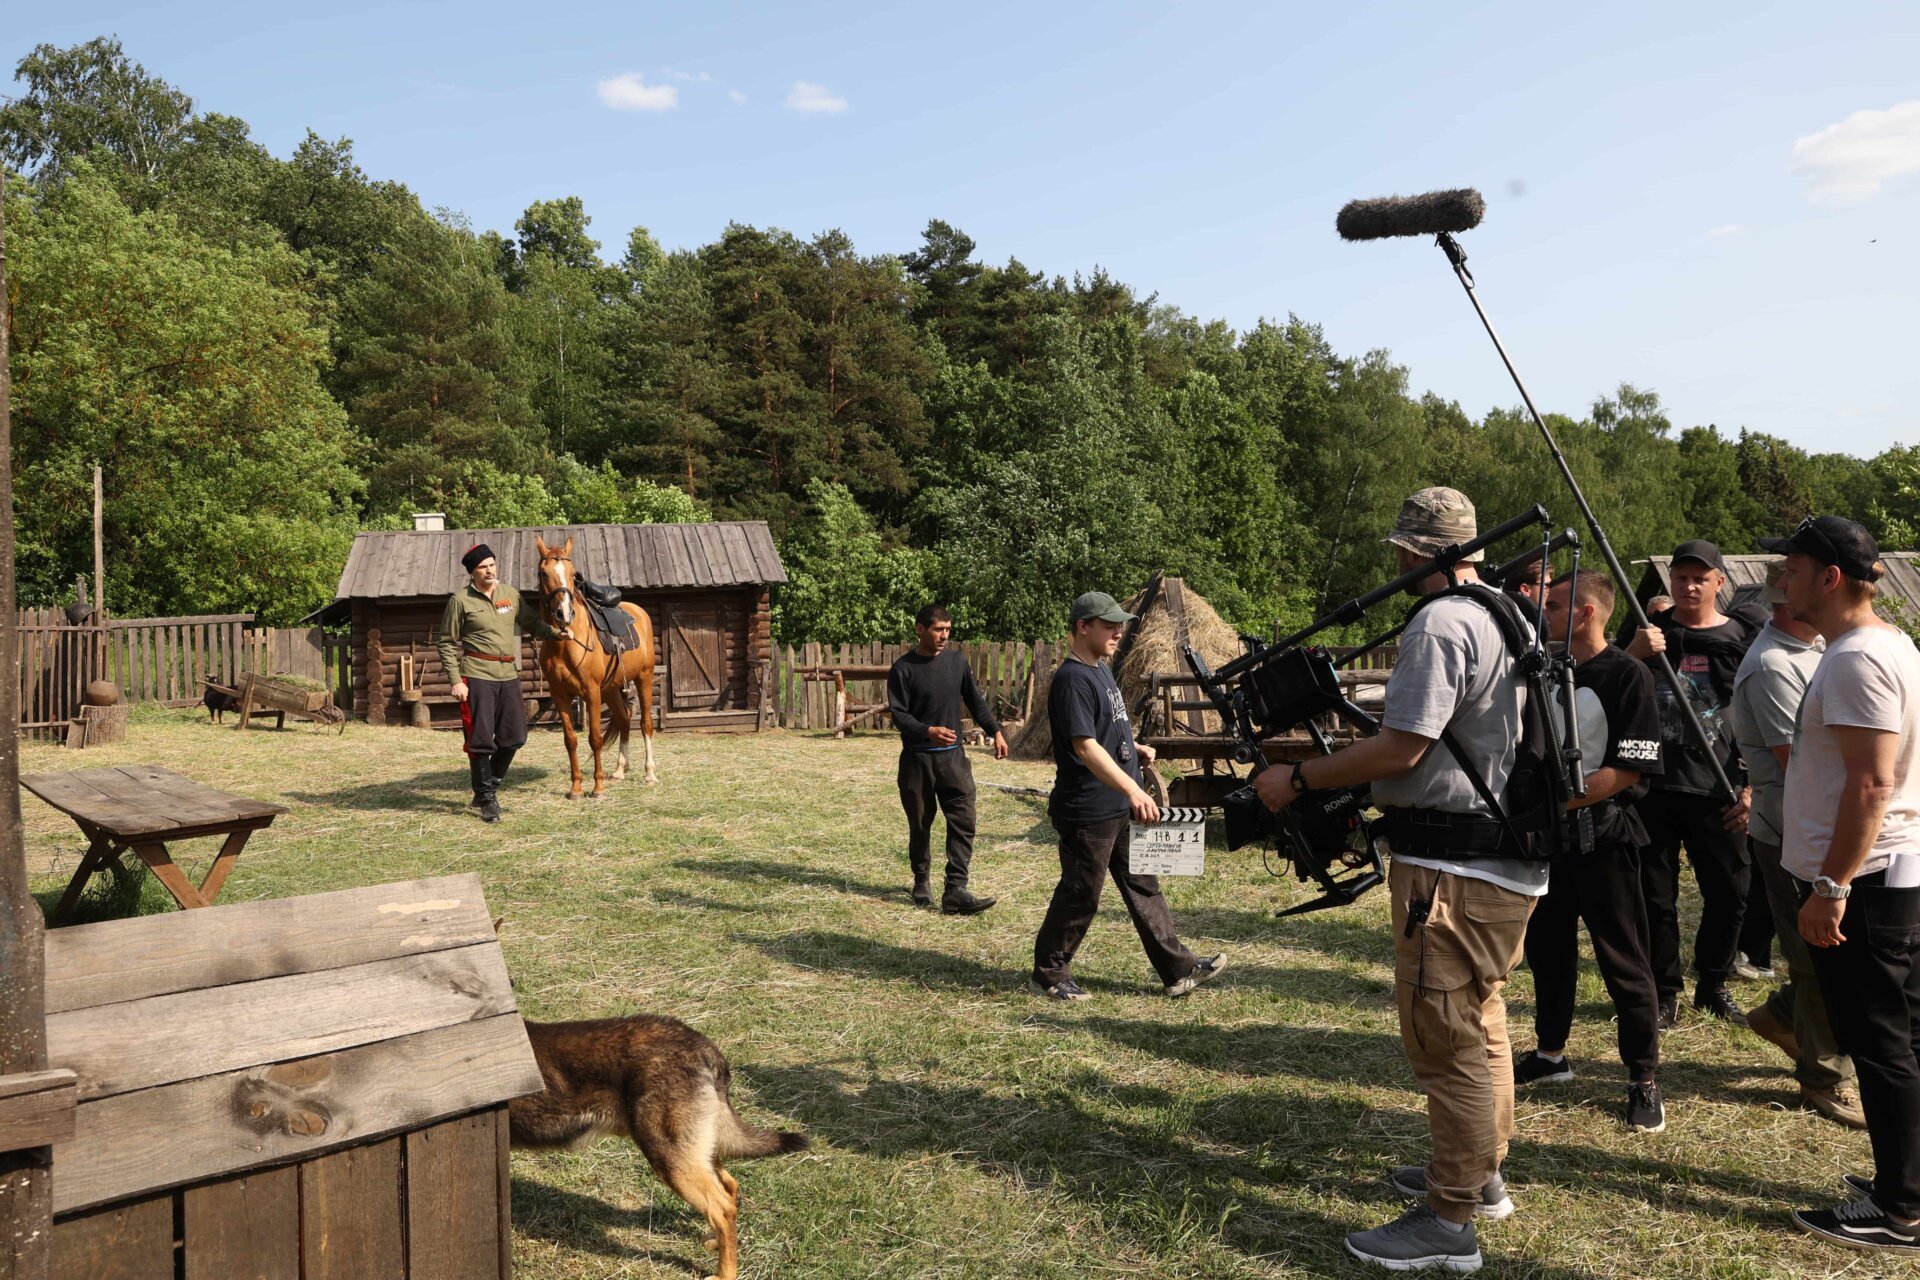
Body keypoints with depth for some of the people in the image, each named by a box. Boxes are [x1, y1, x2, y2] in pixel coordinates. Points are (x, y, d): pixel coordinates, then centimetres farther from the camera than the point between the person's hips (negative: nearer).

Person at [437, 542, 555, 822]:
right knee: (480, 739, -1)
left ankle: (490, 787, 28)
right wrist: (456, 681, -10)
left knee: (514, 737, 9)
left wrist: (553, 632, 0)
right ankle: (486, 799, 12)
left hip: (509, 676, 5)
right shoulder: (461, 600, -5)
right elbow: (447, 644, -3)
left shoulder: (512, 595, 8)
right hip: (477, 677, -5)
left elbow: (532, 621, 19)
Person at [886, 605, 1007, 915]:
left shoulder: (956, 661, 5)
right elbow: (898, 714, -11)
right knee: (920, 823, 8)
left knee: (963, 821, -9)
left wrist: (995, 731, 6)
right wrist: (929, 731, -28)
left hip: (953, 756, 3)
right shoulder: (903, 669, -7)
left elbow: (975, 700, 13)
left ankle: (955, 891, -9)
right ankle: (922, 881, 29)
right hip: (917, 758, -3)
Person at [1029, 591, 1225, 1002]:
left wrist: (1135, 748, 8)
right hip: (1088, 811, -9)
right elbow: (1086, 747, -28)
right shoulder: (1072, 679, -19)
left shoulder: (1100, 670, 12)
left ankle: (1179, 969, 20)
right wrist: (1133, 790, -37)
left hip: (1121, 807, 10)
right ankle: (1048, 976, 17)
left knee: (1142, 885, 13)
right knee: (1079, 895, 2)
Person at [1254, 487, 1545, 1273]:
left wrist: (1297, 780, -12)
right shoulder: (1506, 616, 15)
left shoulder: (1440, 623, -17)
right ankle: (1480, 1175, 36)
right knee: (1480, 1023, 21)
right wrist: (1361, 789, 23)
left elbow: (1401, 748, -22)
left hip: (1455, 867, -11)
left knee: (1446, 1037, -3)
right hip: (1506, 859, 11)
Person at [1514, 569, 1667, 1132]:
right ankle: (1551, 1054, 30)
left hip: (1603, 837, -7)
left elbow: (1629, 769, -17)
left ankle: (1644, 1080, 13)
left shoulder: (1628, 676, -11)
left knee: (1623, 961, 1)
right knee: (1546, 947, 15)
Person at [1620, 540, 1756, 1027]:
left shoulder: (1741, 638, 5)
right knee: (1656, 896, 4)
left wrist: (1752, 788, -1)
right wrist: (1633, 654, -18)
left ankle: (1714, 985, 26)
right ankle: (1665, 993, 17)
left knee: (1730, 894, 6)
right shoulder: (1645, 631, 5)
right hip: (1652, 785, 0)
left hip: (1716, 791, 1)